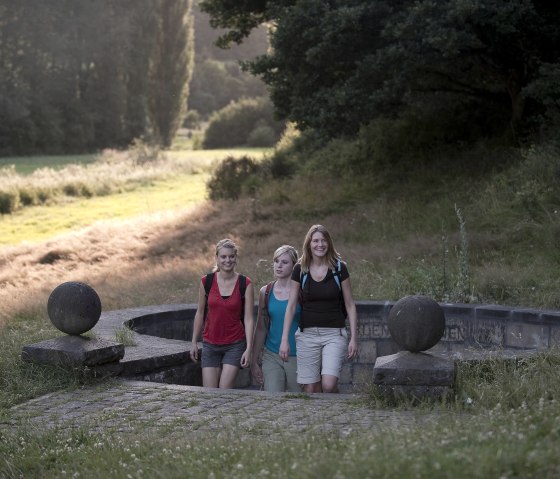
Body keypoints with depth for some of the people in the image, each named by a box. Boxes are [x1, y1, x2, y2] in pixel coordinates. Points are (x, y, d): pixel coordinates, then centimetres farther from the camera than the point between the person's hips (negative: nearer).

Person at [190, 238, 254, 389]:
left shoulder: (245, 284, -6)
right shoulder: (206, 281, -1)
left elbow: (248, 318, -6)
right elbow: (200, 313, 9)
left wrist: (249, 348, -11)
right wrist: (194, 342, 11)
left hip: (234, 346, -2)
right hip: (210, 345, 2)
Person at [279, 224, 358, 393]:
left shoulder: (339, 268, 0)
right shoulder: (300, 270, 2)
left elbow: (350, 305, 4)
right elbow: (291, 306, 3)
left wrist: (354, 338, -2)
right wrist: (284, 339, -2)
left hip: (334, 334, -1)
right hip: (307, 334, 1)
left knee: (328, 385, -17)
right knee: (310, 389, -1)